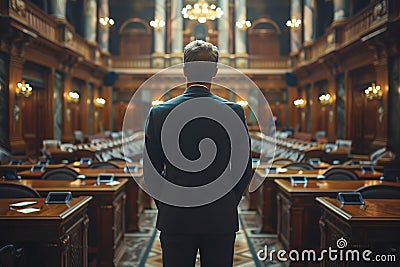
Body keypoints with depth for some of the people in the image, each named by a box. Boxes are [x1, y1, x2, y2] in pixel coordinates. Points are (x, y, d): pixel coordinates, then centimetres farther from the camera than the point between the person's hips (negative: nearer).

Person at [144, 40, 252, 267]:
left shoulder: (159, 113, -5)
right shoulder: (234, 111, -6)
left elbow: (152, 170, -1)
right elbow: (245, 169, -2)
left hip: (175, 218, 0)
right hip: (221, 220, 0)